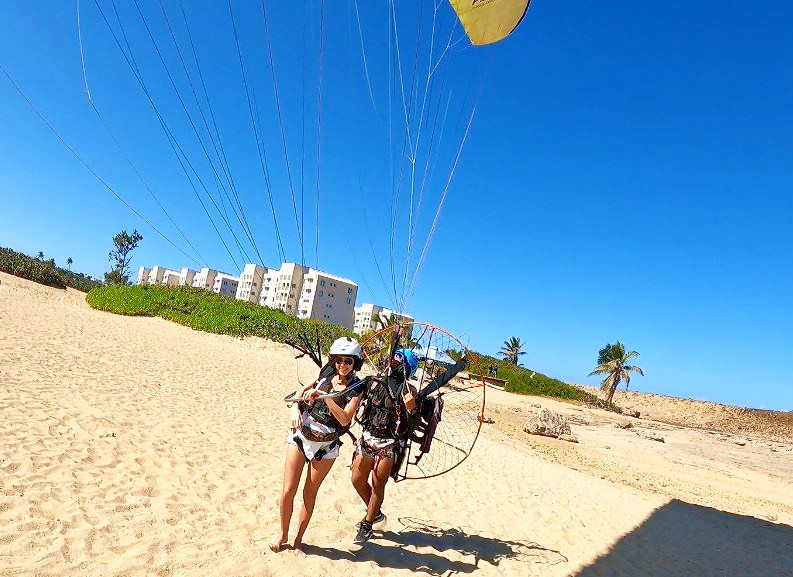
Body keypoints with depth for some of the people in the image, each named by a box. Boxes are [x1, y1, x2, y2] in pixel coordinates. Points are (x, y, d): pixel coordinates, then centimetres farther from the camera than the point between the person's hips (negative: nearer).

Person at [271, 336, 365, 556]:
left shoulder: (357, 388, -11)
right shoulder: (326, 375, -1)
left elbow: (345, 419, -22)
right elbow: (303, 389, 13)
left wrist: (325, 395, -30)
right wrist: (295, 408, -5)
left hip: (326, 446, -2)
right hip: (300, 435, 2)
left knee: (310, 493, 11)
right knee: (288, 490, 5)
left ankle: (298, 540, 32)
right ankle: (283, 535, 29)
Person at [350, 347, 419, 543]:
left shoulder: (408, 390, -9)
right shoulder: (376, 383, 4)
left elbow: (413, 422, -15)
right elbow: (362, 402, 15)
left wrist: (411, 408, -36)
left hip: (389, 444, -5)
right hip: (367, 438, 5)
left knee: (377, 485, 4)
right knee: (357, 480, 12)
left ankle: (367, 525, 26)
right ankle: (375, 513, 36)